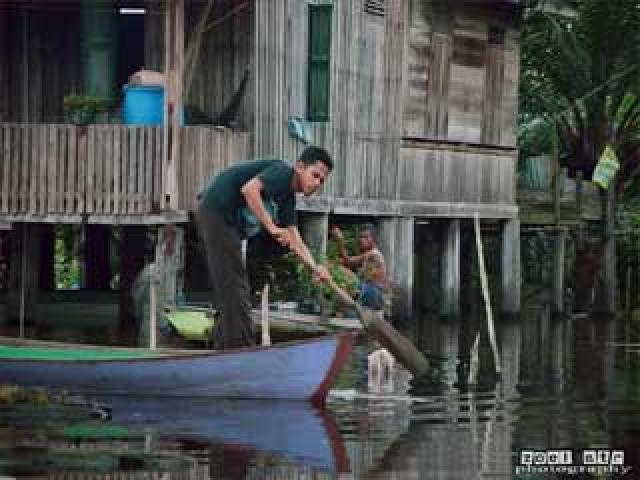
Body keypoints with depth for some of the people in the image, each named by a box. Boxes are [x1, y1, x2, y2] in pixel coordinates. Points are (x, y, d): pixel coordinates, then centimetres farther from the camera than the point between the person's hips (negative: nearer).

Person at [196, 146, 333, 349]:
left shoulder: (288, 197, 15)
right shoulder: (283, 171, -12)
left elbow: (294, 240, 13)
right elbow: (249, 189, -29)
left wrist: (315, 268, -2)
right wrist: (272, 227, -26)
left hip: (228, 222, 10)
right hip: (216, 212, -10)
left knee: (232, 289, 14)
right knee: (234, 287, -10)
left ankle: (223, 348, 18)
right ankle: (243, 353, -9)